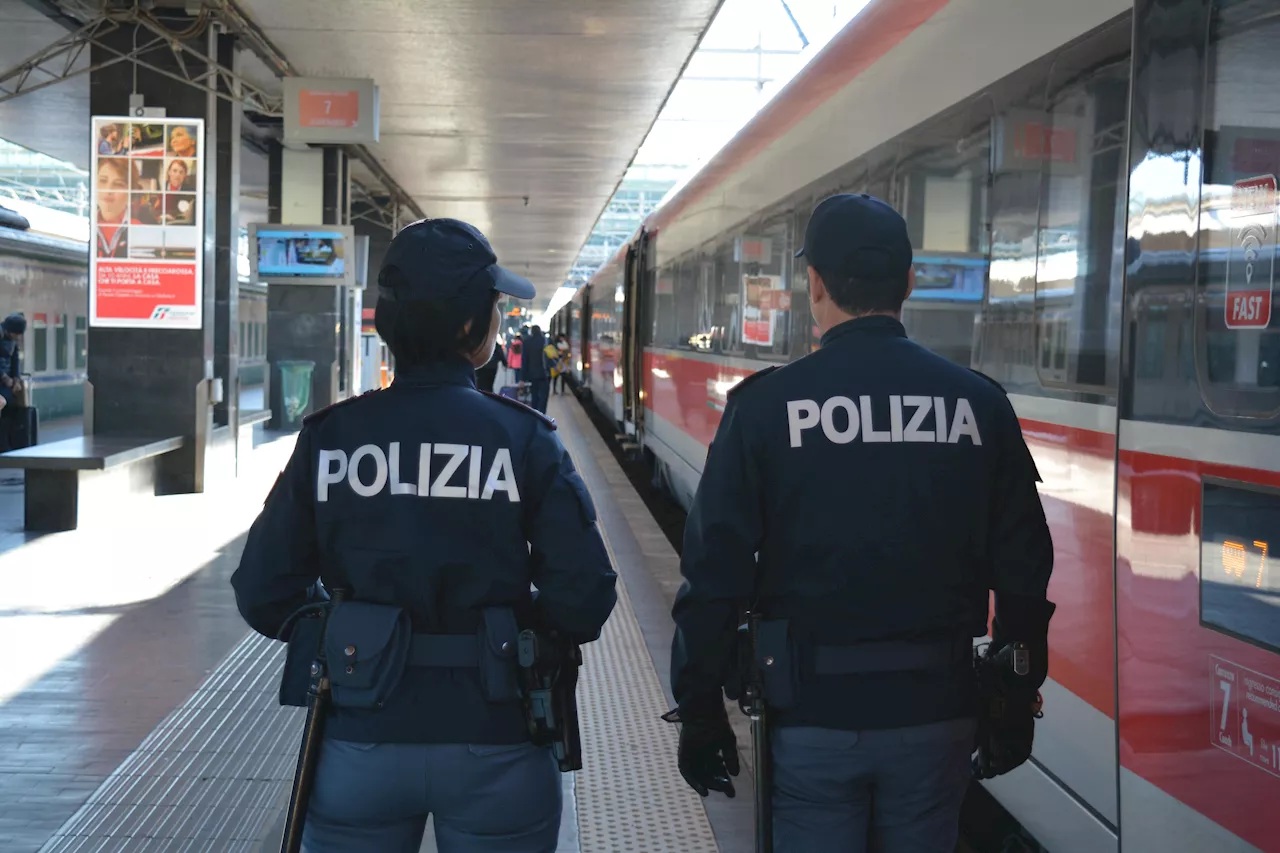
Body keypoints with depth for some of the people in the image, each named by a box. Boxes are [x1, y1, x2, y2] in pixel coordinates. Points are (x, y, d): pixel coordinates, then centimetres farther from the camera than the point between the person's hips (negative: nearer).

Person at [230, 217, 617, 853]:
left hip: (360, 747, 1)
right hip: (493, 752, -1)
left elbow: (264, 595, -2)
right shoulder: (523, 439, -9)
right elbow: (583, 600, -12)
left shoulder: (329, 437, -4)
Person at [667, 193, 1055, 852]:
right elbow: (1023, 568, 3)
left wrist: (699, 711, 2)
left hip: (812, 708, -2)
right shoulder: (980, 404, -1)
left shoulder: (765, 404, -8)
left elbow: (716, 569, -7)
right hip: (937, 711, 2)